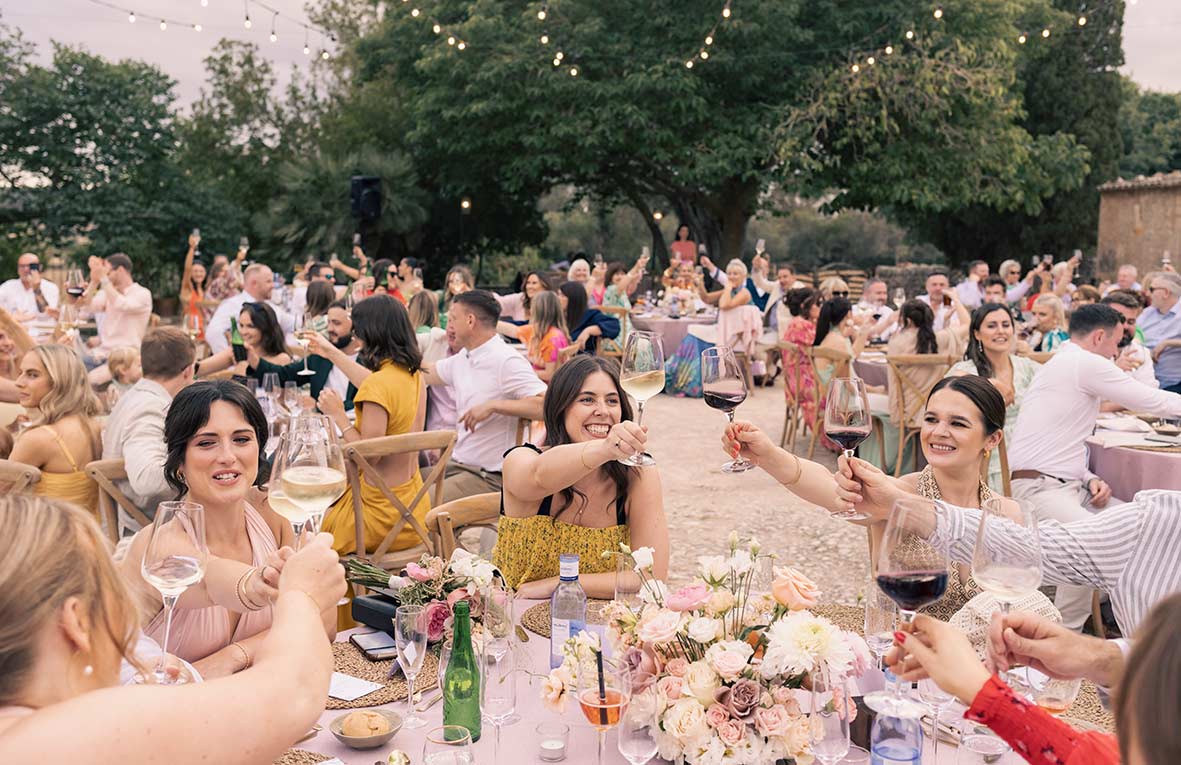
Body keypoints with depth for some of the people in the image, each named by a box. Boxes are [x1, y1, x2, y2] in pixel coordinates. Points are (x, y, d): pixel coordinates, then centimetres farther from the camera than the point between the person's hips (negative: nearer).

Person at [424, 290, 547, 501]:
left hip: (489, 477, -9)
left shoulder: (506, 361, -17)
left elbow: (547, 406, -27)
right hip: (458, 464, 9)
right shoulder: (461, 359, 11)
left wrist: (492, 406, -27)